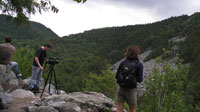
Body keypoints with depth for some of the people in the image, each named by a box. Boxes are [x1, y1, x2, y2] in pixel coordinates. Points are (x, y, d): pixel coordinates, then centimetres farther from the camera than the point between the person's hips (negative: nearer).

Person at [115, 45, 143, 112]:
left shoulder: (122, 63, -5)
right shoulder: (139, 65, -13)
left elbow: (116, 76, -1)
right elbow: (139, 80, -11)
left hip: (121, 88, 3)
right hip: (131, 90, -3)